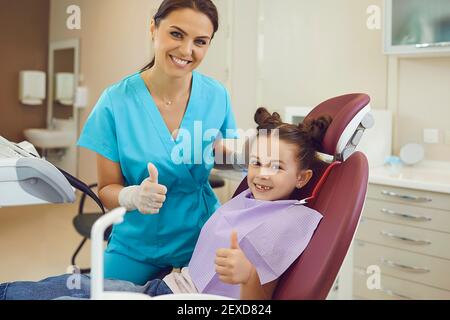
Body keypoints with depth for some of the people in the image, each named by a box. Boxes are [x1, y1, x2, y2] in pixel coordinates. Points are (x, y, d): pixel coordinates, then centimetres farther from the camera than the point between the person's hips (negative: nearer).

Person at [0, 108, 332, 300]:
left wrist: (248, 274, -36)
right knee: (66, 285, -2)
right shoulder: (246, 198, 12)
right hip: (165, 283, 7)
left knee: (68, 293, -12)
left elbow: (259, 298, -15)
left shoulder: (293, 221, -12)